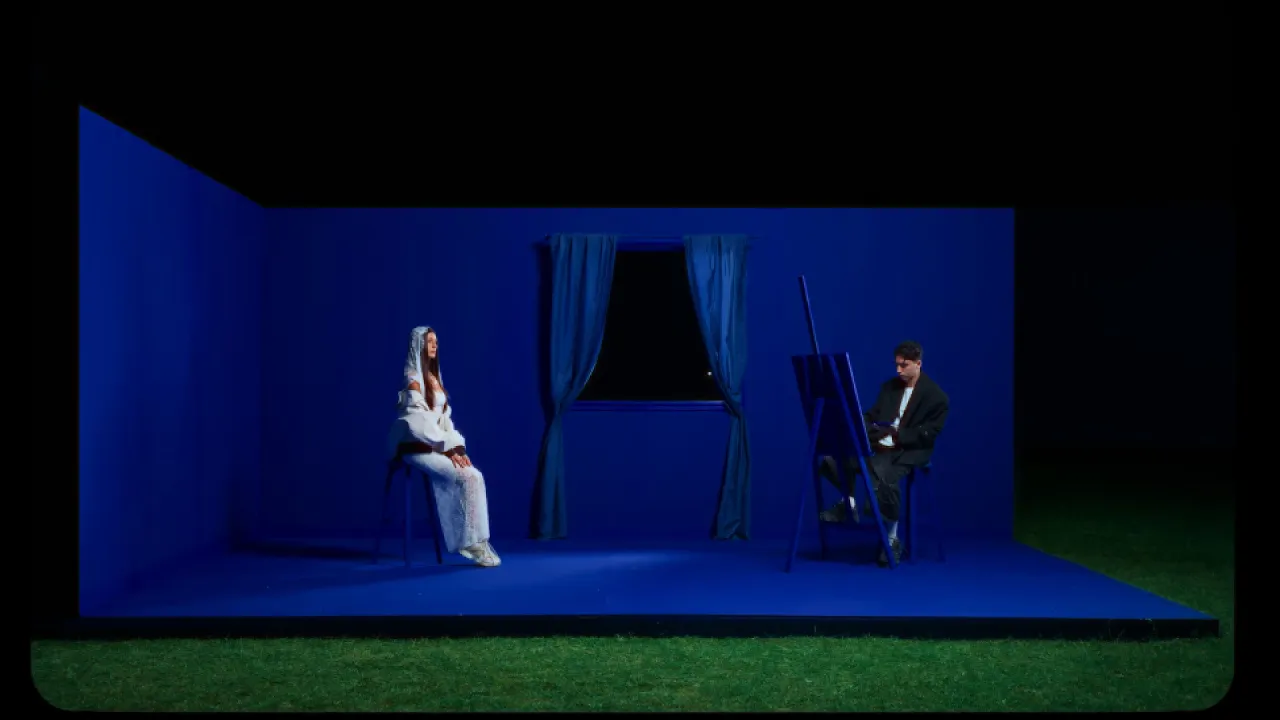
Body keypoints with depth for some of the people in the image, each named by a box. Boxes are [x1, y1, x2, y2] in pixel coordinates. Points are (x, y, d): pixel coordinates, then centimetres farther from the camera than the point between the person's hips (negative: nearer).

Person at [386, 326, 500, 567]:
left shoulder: (434, 377, 18)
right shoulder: (412, 378, -8)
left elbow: (444, 416, 14)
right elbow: (421, 421, -17)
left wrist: (457, 447, 0)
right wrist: (448, 449, -18)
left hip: (437, 446, 8)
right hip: (418, 447, -8)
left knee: (475, 476, -14)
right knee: (467, 478, -23)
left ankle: (473, 542, -13)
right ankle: (474, 543, -16)